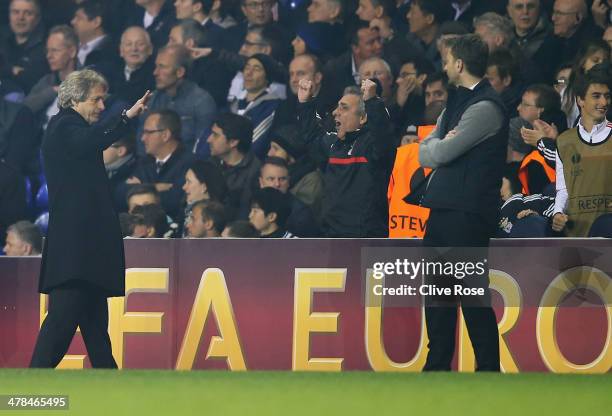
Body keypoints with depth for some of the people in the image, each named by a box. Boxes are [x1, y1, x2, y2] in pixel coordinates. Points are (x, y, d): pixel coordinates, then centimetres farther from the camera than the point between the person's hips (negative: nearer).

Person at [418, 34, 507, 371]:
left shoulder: (485, 108, -14)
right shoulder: (457, 102, 17)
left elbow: (440, 153, -17)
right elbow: (425, 154, 14)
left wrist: (436, 146, 4)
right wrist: (440, 146, -6)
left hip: (468, 214, -10)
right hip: (443, 209, 10)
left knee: (473, 295, -8)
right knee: (436, 292, 14)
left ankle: (488, 370, -3)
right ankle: (438, 366, 22)